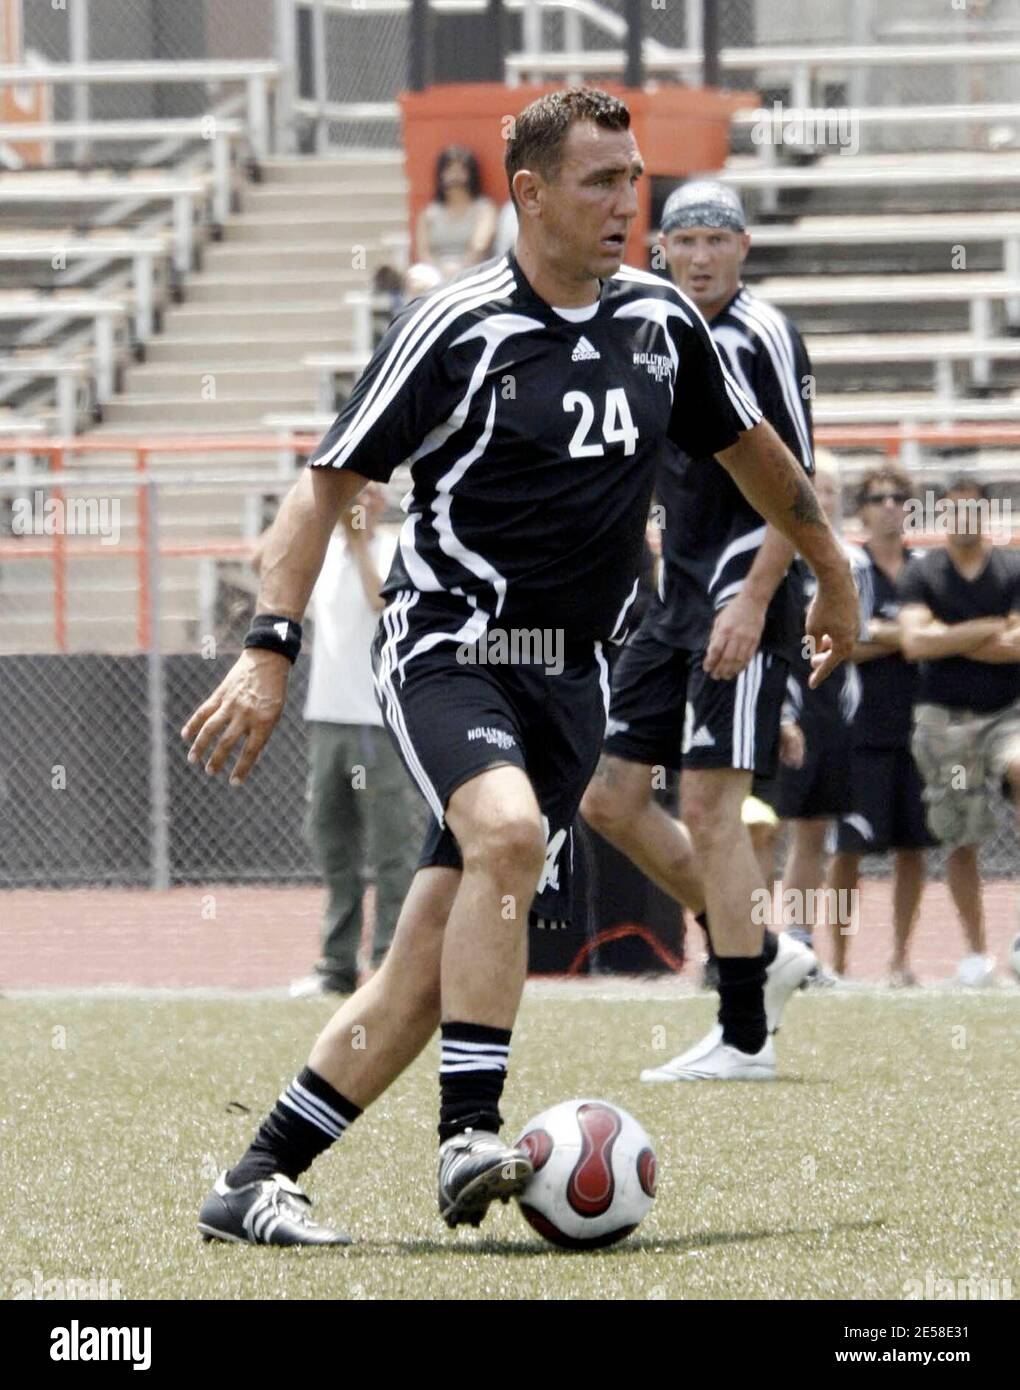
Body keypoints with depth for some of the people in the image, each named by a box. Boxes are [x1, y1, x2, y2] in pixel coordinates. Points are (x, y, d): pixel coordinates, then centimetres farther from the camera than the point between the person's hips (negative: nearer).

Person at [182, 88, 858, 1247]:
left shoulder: (659, 321, 8)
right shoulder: (456, 328, -8)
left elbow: (748, 447, 27)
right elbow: (324, 487, -6)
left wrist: (831, 573, 37)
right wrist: (268, 650, -17)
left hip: (569, 676, 5)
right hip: (448, 649, -5)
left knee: (424, 973, -2)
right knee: (508, 831, -34)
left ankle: (254, 1184, 5)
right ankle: (467, 1143, -32)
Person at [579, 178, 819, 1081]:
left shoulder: (763, 337, -9)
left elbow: (798, 487, -14)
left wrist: (753, 601, -21)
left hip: (741, 599, -9)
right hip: (676, 600, 9)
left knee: (710, 806, -11)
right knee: (611, 800, 7)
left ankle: (745, 1040, -6)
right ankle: (764, 954, 19)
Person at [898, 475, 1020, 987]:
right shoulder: (921, 573, 4)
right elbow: (914, 642, -11)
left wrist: (948, 639, -8)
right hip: (945, 719, 1)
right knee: (960, 839, 3)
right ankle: (977, 953, 12)